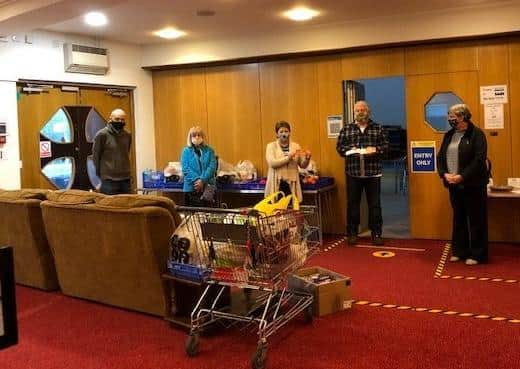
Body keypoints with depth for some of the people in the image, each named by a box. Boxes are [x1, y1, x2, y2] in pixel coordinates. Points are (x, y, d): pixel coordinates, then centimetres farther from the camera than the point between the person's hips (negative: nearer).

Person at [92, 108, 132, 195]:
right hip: (109, 179, -5)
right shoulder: (102, 134, -7)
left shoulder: (128, 136, 8)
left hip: (126, 179, 5)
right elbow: (95, 155, -2)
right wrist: (100, 173, 3)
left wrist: (125, 171, 13)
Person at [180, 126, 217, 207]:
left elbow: (212, 167, -3)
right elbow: (185, 169, -4)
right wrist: (196, 180, -16)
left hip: (207, 186, 0)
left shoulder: (209, 150, 7)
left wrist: (202, 180, -16)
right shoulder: (186, 151, 5)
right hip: (191, 187, 0)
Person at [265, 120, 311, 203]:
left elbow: (302, 165, 9)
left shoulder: (296, 146, 11)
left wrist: (307, 159, -12)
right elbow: (272, 163, -11)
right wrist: (288, 158, -21)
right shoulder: (271, 146, 4)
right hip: (277, 184, -2)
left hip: (291, 185, 2)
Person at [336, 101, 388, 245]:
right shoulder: (346, 128, 8)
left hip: (373, 172, 0)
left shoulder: (378, 128, 7)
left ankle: (376, 234, 14)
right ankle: (352, 233, 16)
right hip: (353, 172, 0)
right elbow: (339, 146, 5)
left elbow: (386, 145, 3)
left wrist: (376, 149, -15)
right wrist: (350, 150, -13)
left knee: (375, 204, 5)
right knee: (352, 203, 6)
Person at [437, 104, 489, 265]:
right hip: (454, 185, 6)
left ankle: (477, 254, 10)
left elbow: (479, 160, -16)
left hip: (473, 185, -6)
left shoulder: (476, 134, -8)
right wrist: (444, 174, -7)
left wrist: (462, 176, -20)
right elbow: (440, 157, 10)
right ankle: (460, 251, 23)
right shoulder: (449, 135, 12)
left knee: (476, 220, 1)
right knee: (458, 218, 13)